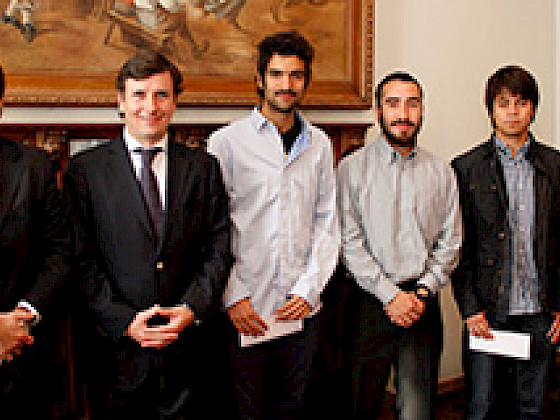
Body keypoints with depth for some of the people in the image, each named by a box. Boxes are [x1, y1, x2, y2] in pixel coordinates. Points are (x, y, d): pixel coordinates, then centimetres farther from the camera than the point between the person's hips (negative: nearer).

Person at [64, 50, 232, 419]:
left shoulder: (203, 168, 6)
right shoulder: (85, 170, -1)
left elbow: (219, 248, 3)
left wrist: (192, 309, -10)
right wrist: (122, 320, -13)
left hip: (184, 346, 2)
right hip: (116, 345, -1)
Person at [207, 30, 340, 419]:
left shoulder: (319, 145, 8)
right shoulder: (226, 142, -3)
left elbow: (327, 225, 7)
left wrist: (308, 289, -4)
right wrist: (233, 297, -10)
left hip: (301, 312, 3)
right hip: (242, 313, -3)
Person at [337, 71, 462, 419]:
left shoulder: (441, 172, 9)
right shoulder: (352, 168, 0)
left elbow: (451, 242, 7)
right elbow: (350, 243, -6)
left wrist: (422, 292, -6)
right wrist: (390, 295, -11)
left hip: (423, 303, 2)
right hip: (370, 303, -2)